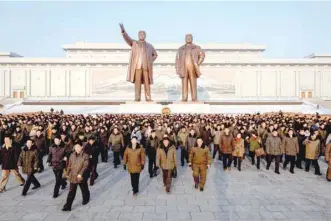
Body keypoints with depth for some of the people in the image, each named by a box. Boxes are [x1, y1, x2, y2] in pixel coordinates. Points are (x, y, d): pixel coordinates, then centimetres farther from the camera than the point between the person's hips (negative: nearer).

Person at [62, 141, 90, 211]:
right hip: (73, 176, 3)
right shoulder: (72, 155, 1)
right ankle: (68, 206, 11)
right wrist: (68, 173, 9)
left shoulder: (85, 156, -15)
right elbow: (69, 165, 9)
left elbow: (85, 166, -20)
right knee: (71, 192, 5)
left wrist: (80, 174, -28)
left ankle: (86, 199, 44)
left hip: (81, 176, -3)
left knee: (84, 189, 19)